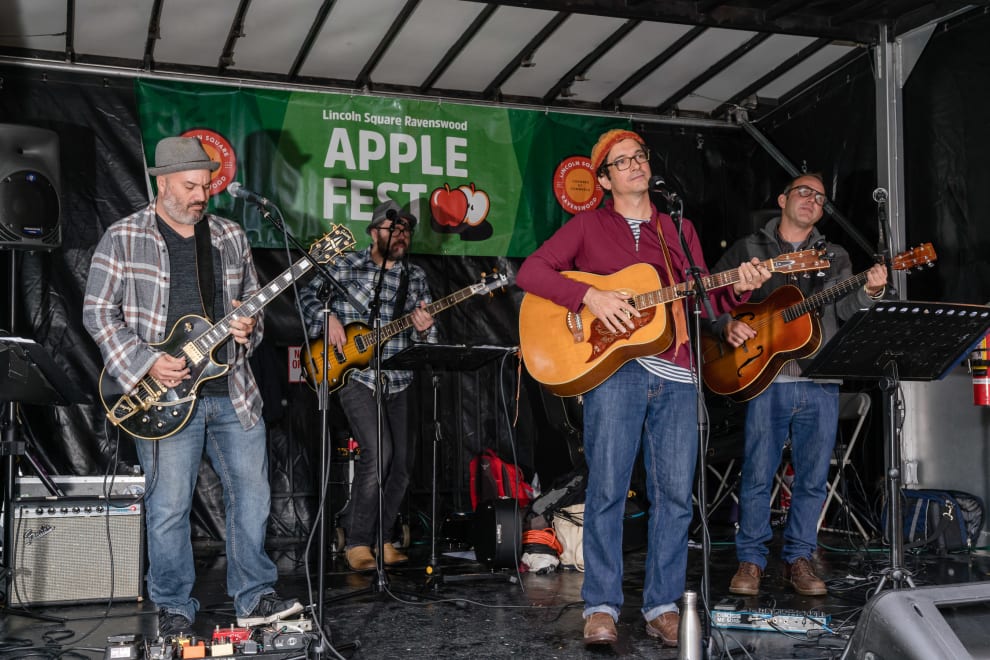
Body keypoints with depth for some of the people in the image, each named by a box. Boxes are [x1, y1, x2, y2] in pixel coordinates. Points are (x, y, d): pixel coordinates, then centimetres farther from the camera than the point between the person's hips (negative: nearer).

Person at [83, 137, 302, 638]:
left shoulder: (230, 237, 10)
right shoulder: (123, 239, -3)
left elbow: (252, 300, 20)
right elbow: (98, 313, -4)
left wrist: (248, 327, -3)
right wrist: (146, 363, -14)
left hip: (232, 390, 4)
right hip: (166, 395, -4)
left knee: (252, 495, 8)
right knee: (168, 508, 2)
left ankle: (254, 597, 22)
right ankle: (173, 607, 19)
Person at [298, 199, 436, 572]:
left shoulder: (415, 277, 11)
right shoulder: (346, 266, 1)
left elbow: (431, 340, 9)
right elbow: (308, 296, 3)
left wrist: (423, 330, -13)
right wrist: (327, 319, -14)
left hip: (397, 381, 5)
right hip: (354, 375, -5)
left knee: (400, 465, 5)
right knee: (378, 453, -20)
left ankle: (381, 537, 23)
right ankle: (356, 543, -8)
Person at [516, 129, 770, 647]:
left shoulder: (680, 230, 21)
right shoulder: (588, 225, 11)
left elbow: (703, 301, 18)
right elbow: (530, 272, 0)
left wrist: (736, 289, -3)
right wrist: (590, 297, -13)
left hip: (675, 374, 3)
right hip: (613, 366, -3)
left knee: (675, 492, 0)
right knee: (608, 487, -7)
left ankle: (663, 607, 9)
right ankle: (601, 607, 1)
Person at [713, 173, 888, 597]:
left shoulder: (835, 258, 17)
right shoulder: (749, 249, 11)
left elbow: (845, 310, 1)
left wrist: (868, 293, -20)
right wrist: (727, 325, -10)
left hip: (822, 382, 3)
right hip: (767, 377, -3)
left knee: (813, 478, 6)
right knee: (758, 475, -2)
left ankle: (798, 558, 18)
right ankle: (751, 561, 10)